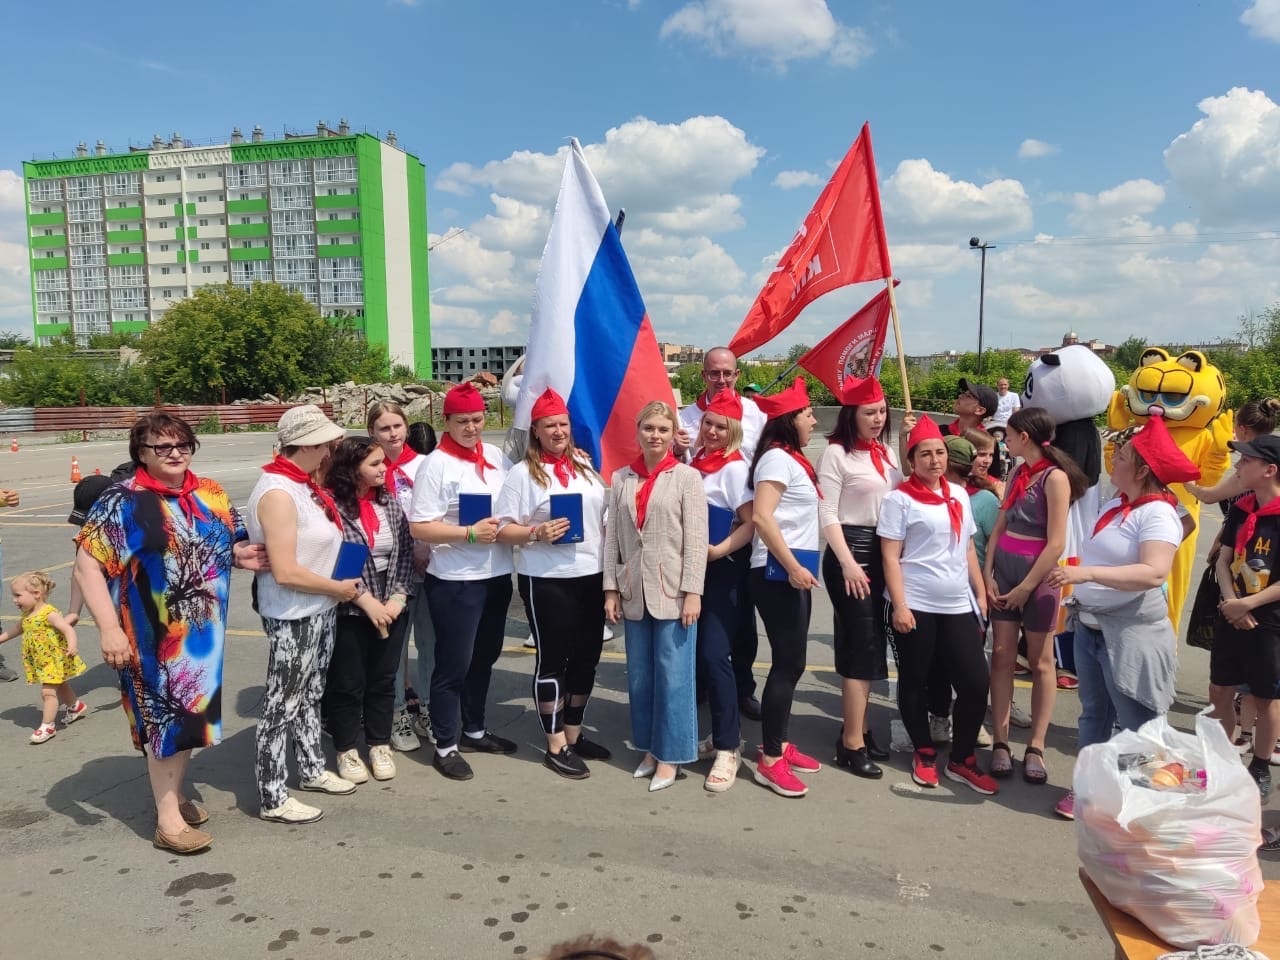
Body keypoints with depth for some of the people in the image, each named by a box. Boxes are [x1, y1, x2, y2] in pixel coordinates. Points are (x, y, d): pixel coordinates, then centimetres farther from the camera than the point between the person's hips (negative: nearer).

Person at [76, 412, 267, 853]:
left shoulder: (210, 494, 4)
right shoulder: (123, 501, -12)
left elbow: (228, 545, 17)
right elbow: (87, 566, -16)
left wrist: (240, 555, -7)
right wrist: (109, 628, -22)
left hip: (201, 629, 6)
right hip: (152, 635, -5)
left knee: (190, 710, 16)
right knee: (163, 715, 2)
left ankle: (174, 792, 36)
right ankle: (168, 820, 16)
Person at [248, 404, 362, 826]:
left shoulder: (304, 485, 7)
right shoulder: (278, 493, -22)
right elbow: (285, 573, -26)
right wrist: (338, 588, -15)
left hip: (321, 611, 9)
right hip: (293, 618, -9)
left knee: (310, 695, 22)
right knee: (283, 705, 4)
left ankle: (312, 770, 39)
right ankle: (272, 799, 18)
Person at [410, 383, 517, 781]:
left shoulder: (497, 456, 6)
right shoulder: (436, 464, -11)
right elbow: (419, 526, -15)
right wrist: (469, 533, -22)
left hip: (497, 575, 7)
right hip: (455, 582, -6)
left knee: (484, 658, 19)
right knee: (453, 664, 3)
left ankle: (474, 731, 36)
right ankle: (445, 747, 18)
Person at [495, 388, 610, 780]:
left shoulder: (585, 465, 10)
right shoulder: (523, 472, -6)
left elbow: (604, 512, 20)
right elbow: (502, 529, -9)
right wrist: (536, 533, -23)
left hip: (592, 576, 6)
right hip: (547, 581, -6)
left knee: (587, 657, 13)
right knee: (553, 659, 4)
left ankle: (574, 735, 30)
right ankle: (555, 747, 15)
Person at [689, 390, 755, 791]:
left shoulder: (734, 467, -10)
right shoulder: (696, 461, 9)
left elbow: (753, 522, -16)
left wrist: (718, 551, -22)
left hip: (725, 570, -7)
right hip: (695, 568, 7)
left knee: (714, 654, -10)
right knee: (699, 653, 11)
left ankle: (728, 747, 2)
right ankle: (724, 733, 27)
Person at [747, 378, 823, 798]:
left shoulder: (794, 459, 17)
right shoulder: (777, 458, -11)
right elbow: (761, 516, -22)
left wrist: (800, 567, 10)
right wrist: (792, 566, -23)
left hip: (794, 570, 9)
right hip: (778, 572, -9)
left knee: (790, 661, 14)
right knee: (788, 662, -6)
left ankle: (781, 745, 25)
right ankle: (770, 761, 2)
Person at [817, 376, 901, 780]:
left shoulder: (886, 452, 12)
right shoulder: (837, 453, -9)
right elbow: (827, 514, -14)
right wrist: (847, 563, -18)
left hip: (883, 551, 7)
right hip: (850, 551, -7)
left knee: (871, 644, 13)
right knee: (861, 645, -4)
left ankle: (857, 730, 26)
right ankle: (851, 743, 5)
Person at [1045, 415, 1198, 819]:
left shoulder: (1157, 514, -18)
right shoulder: (1114, 504, 8)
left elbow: (1153, 573, -32)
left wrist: (1087, 573, -37)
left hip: (1131, 634, -8)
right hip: (1090, 626, 9)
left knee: (1136, 725, 1)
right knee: (1093, 713, 17)